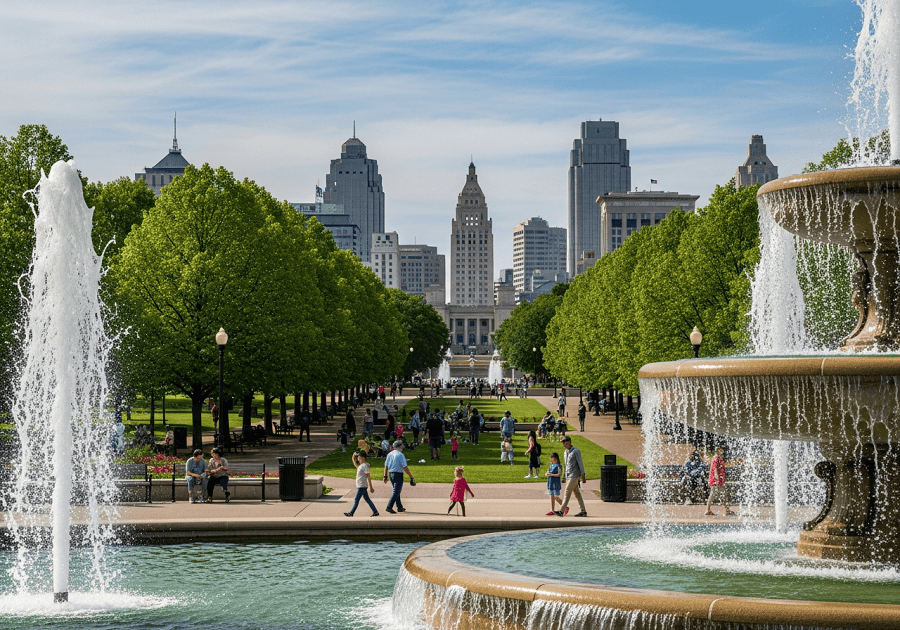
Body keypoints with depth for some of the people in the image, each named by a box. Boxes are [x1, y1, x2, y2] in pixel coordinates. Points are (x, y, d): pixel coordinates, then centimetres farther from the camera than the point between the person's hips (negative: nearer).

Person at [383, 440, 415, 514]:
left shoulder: (389, 454, 9)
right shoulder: (400, 455, -13)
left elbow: (386, 466, 9)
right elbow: (405, 467, -16)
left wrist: (385, 476, 13)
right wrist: (411, 476, -11)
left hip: (390, 474, 8)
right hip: (398, 474, -8)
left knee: (397, 491, 17)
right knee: (396, 492, -6)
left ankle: (400, 507, 22)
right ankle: (389, 507, -15)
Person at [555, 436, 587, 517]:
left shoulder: (575, 451, -9)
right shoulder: (566, 452, 16)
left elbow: (580, 463, -12)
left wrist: (583, 475, -15)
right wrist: (564, 476, 22)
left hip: (574, 475, -8)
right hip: (568, 476, 8)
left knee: (567, 492, -11)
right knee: (577, 493, 7)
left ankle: (561, 510, -13)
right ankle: (583, 511, 8)